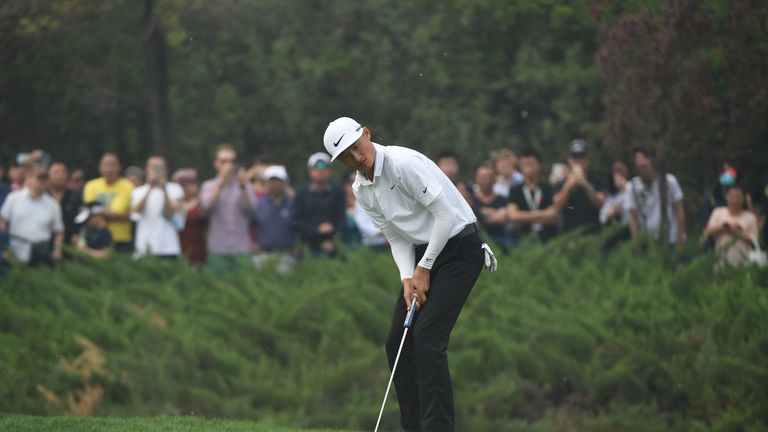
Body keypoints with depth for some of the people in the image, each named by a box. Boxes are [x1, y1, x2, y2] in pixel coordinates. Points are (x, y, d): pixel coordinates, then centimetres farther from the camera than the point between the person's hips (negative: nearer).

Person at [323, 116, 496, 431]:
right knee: (397, 343, 5)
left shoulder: (405, 163, -22)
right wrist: (408, 278, -10)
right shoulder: (361, 190, 4)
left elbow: (445, 214, -21)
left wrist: (424, 269, -15)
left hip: (458, 247, -9)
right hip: (422, 254, 9)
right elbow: (397, 238, 8)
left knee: (427, 338, -19)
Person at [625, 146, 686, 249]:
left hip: (671, 242, -1)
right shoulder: (632, 187, -2)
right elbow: (633, 218, -2)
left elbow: (679, 212, -1)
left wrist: (680, 240, -6)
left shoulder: (669, 181, -4)